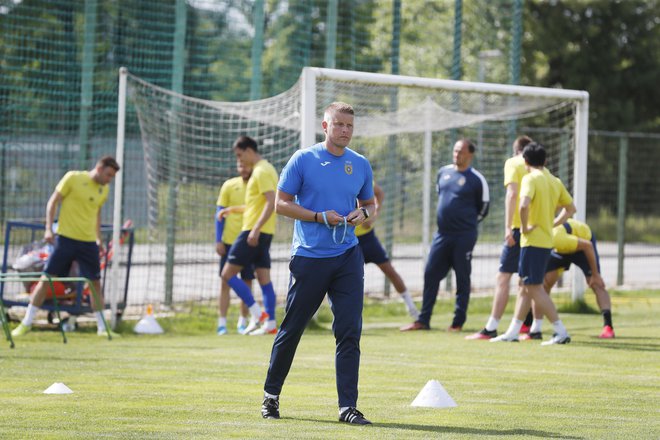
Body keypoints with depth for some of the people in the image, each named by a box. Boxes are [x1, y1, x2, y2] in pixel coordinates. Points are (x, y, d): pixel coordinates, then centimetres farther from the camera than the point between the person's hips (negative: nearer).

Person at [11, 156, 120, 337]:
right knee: (47, 279, -3)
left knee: (95, 283, 4)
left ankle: (102, 327, 14)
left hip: (89, 242, 5)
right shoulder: (73, 178, -7)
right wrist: (49, 229, -12)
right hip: (65, 238, -5)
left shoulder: (104, 190, 9)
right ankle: (26, 323, 4)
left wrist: (98, 238, 19)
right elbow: (53, 202, -4)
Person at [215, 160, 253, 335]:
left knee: (247, 282, 4)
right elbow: (220, 214, 3)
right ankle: (222, 322, 0)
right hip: (229, 241, 0)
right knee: (225, 282, -1)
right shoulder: (229, 185, 1)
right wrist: (218, 240, -3)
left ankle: (243, 322, 12)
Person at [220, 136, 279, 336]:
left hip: (254, 232, -10)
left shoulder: (261, 171, -13)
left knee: (228, 274, -7)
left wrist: (255, 229, -27)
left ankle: (257, 313, -11)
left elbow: (271, 202, -22)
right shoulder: (266, 169, 17)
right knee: (264, 278, 8)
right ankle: (270, 323, 5)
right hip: (265, 234, 10)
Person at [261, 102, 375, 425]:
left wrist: (364, 213, -3)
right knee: (292, 328, 6)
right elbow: (282, 203, -3)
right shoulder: (303, 160, -4)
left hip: (347, 256, 3)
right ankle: (271, 394, 24)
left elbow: (369, 202, 21)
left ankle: (347, 406, -4)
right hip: (308, 256, -3)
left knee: (350, 330, -5)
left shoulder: (360, 165, 8)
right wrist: (320, 217, -14)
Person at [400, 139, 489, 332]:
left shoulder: (476, 179, -6)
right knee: (430, 275, 3)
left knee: (462, 278, 0)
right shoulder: (444, 172, 11)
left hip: (464, 236, -6)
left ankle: (458, 322, 6)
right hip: (442, 234, 6)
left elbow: (483, 208, 2)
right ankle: (423, 320, 8)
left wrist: (467, 223, 6)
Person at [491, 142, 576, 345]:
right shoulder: (555, 181, 11)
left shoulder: (530, 179, -12)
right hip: (547, 239, 8)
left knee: (534, 288, -5)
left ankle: (561, 331, -9)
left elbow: (524, 204, -29)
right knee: (526, 286, 14)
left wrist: (525, 228, -16)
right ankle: (513, 332, 18)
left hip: (533, 240, -8)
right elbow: (570, 208, 19)